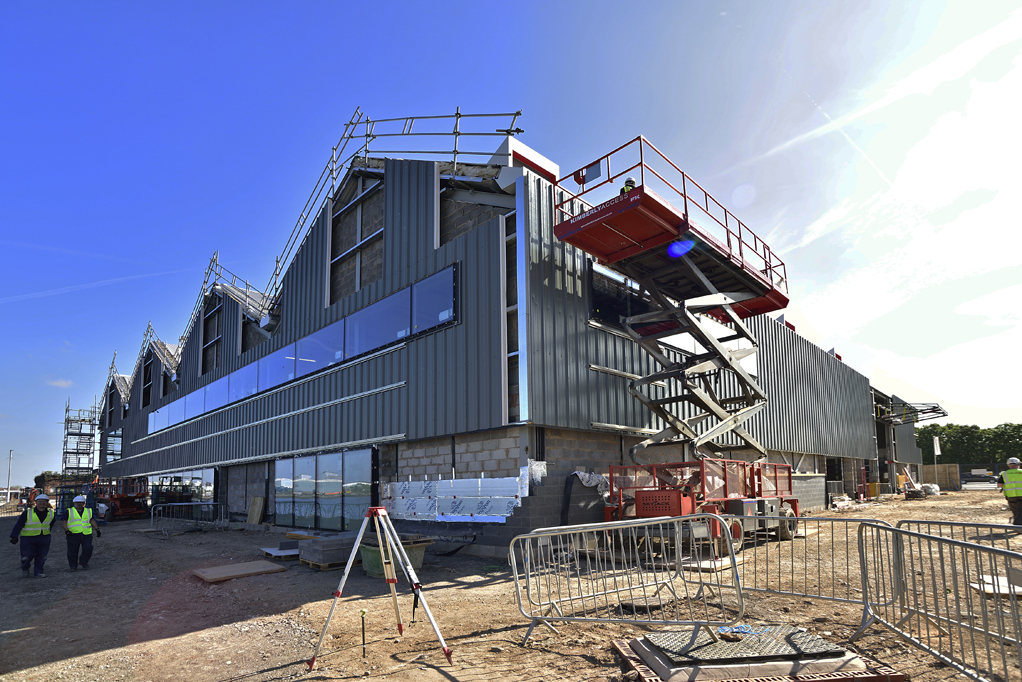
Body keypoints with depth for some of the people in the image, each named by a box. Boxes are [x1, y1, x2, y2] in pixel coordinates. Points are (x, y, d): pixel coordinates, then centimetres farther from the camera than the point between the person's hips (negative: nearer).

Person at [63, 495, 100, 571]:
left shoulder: (89, 511, 17)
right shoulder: (69, 511, 9)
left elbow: (92, 521, 18)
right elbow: (64, 522, 5)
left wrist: (97, 530, 10)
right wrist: (66, 530, -12)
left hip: (87, 534, 1)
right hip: (73, 535, -1)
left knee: (88, 548, -11)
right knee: (73, 551, 1)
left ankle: (84, 562, 9)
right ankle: (73, 566, 16)